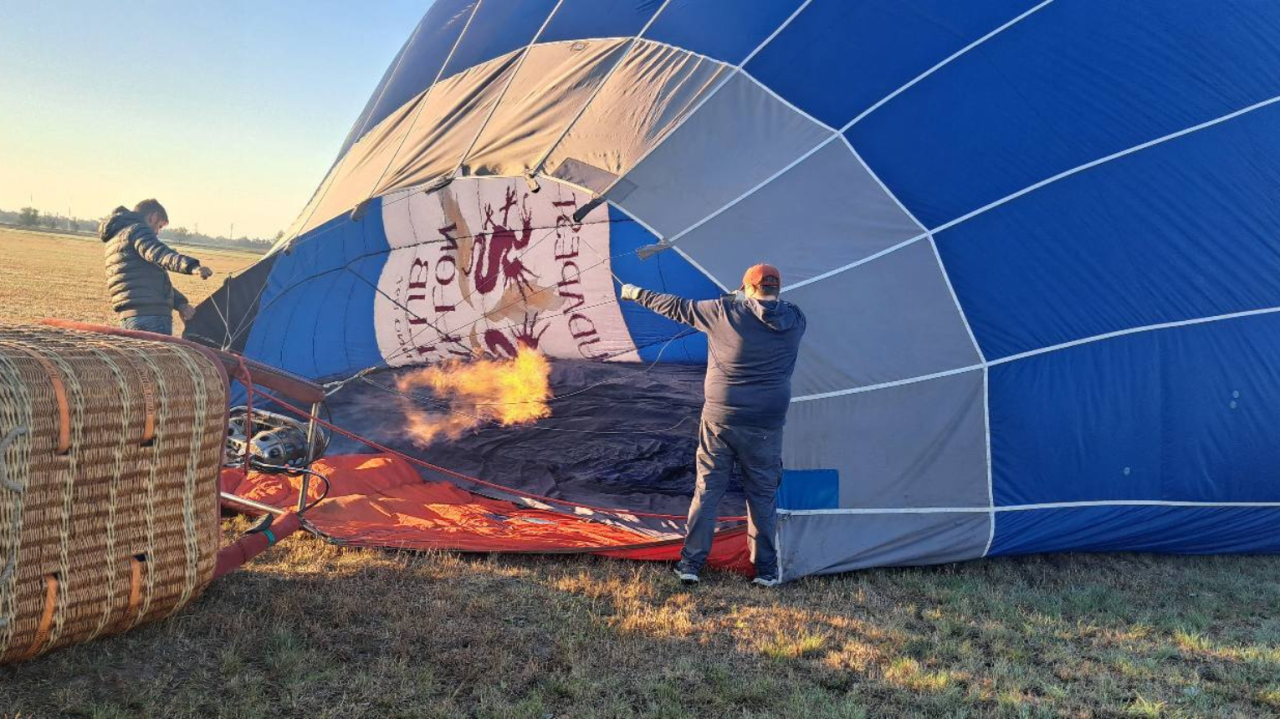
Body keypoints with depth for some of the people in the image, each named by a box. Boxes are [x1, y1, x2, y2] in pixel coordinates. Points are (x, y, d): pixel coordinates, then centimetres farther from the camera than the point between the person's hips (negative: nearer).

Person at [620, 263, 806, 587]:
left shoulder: (726, 311, -5)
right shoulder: (795, 320, 0)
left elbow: (677, 308, 6)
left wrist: (638, 294, 20)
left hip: (720, 418, -1)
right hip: (766, 423, 1)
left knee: (707, 490, 8)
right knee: (762, 494, 11)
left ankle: (690, 563, 12)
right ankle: (766, 569, 16)